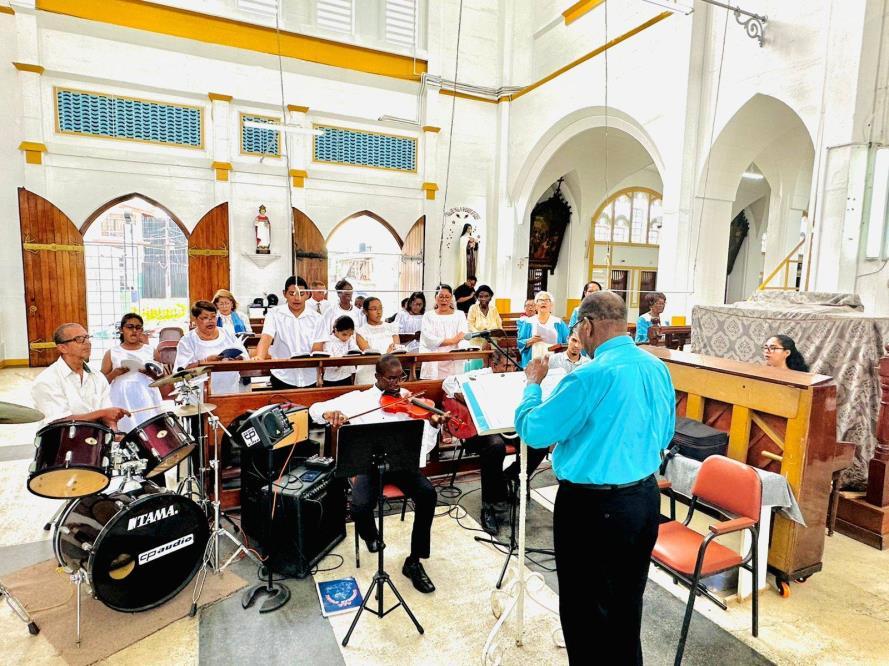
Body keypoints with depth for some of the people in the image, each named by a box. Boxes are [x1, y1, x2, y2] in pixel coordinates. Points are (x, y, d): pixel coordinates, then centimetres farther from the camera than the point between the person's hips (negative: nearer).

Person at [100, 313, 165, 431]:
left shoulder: (151, 351, 11)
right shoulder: (112, 353, 8)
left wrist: (152, 374, -8)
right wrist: (115, 373, -9)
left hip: (147, 400, 1)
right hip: (123, 401, 0)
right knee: (127, 431, -14)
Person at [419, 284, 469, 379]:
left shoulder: (460, 315, 14)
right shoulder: (428, 316, 9)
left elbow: (463, 336, 0)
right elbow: (429, 340, -4)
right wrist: (453, 340, -6)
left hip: (455, 363, 1)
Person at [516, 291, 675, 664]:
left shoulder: (591, 376, -24)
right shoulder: (659, 368, 0)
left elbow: (533, 432, -15)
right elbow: (665, 436, 13)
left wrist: (533, 383, -1)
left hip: (594, 507, -8)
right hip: (647, 498, 8)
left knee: (585, 606, 12)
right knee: (627, 600, 25)